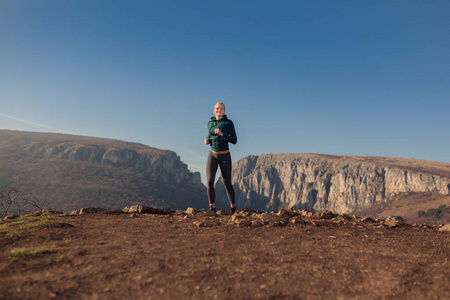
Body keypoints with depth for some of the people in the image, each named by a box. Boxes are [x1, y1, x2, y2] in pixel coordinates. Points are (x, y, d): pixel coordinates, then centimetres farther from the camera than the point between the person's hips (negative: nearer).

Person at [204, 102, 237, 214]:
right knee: (209, 181, -15)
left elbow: (234, 140, -12)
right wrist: (207, 140, -4)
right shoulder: (210, 122, 5)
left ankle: (233, 205, 33)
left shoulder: (228, 123, -7)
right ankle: (212, 209, -9)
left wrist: (221, 134, -25)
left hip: (224, 156, -3)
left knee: (227, 182, 8)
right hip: (212, 155, 3)